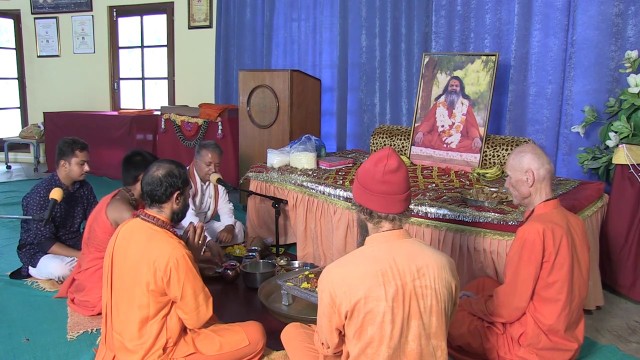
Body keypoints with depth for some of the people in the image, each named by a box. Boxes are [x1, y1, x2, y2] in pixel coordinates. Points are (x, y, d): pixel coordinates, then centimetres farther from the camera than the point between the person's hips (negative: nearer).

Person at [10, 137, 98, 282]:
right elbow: (44, 242, -27)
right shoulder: (41, 194, -23)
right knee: (60, 270, -37)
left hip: (73, 244, 6)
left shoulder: (84, 187, -4)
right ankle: (33, 270, -5)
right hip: (39, 250, -5)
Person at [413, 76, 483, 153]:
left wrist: (476, 138, -21)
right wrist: (420, 132, -17)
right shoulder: (438, 103, 16)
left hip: (459, 142, 0)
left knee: (473, 147, -32)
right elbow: (428, 121, 6)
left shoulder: (466, 105, 14)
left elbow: (472, 125, 2)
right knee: (422, 140, -30)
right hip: (437, 139, 0)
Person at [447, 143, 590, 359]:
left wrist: (468, 304, -2)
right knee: (481, 286, 18)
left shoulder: (535, 229, -26)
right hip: (564, 336, 9)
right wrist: (476, 301, 10)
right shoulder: (571, 220, 1)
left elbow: (509, 308, -21)